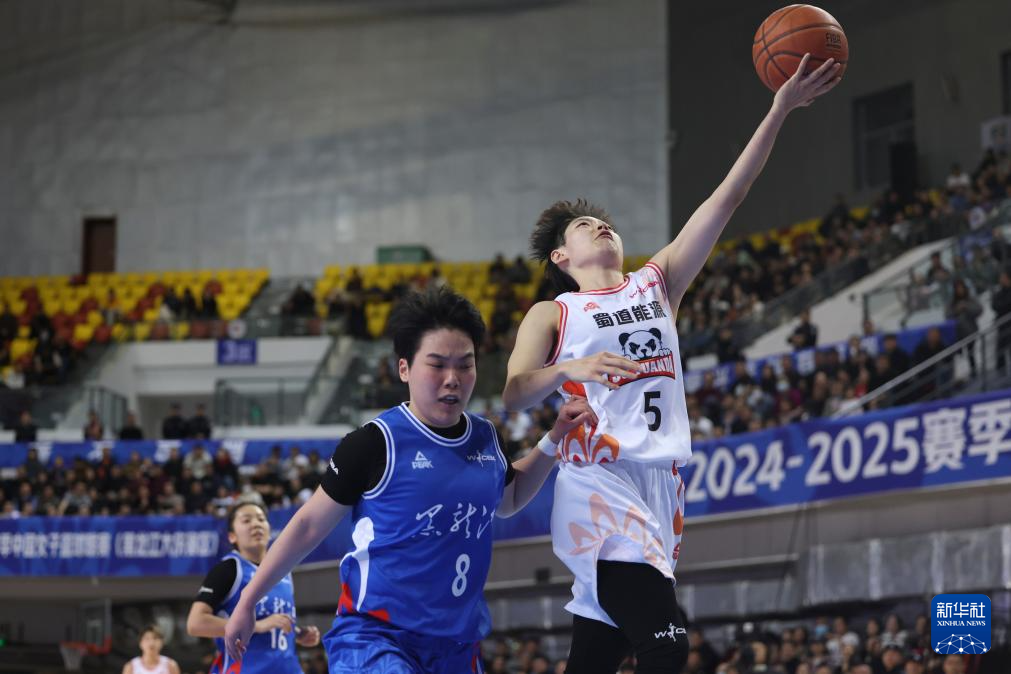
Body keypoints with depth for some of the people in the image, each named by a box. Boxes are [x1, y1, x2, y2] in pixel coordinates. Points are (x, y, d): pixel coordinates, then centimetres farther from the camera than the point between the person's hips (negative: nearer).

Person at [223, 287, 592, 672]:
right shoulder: (376, 442, -9)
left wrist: (556, 437, 19)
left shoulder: (487, 439, 9)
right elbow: (309, 525, -1)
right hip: (374, 640, -6)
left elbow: (508, 501, 31)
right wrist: (247, 602, 2)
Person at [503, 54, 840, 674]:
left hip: (661, 483, 5)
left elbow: (726, 199, 10)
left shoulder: (658, 283, 18)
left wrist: (779, 112, 3)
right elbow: (508, 396, -5)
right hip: (600, 479, -5)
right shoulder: (552, 315, 9)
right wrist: (570, 369, -24)